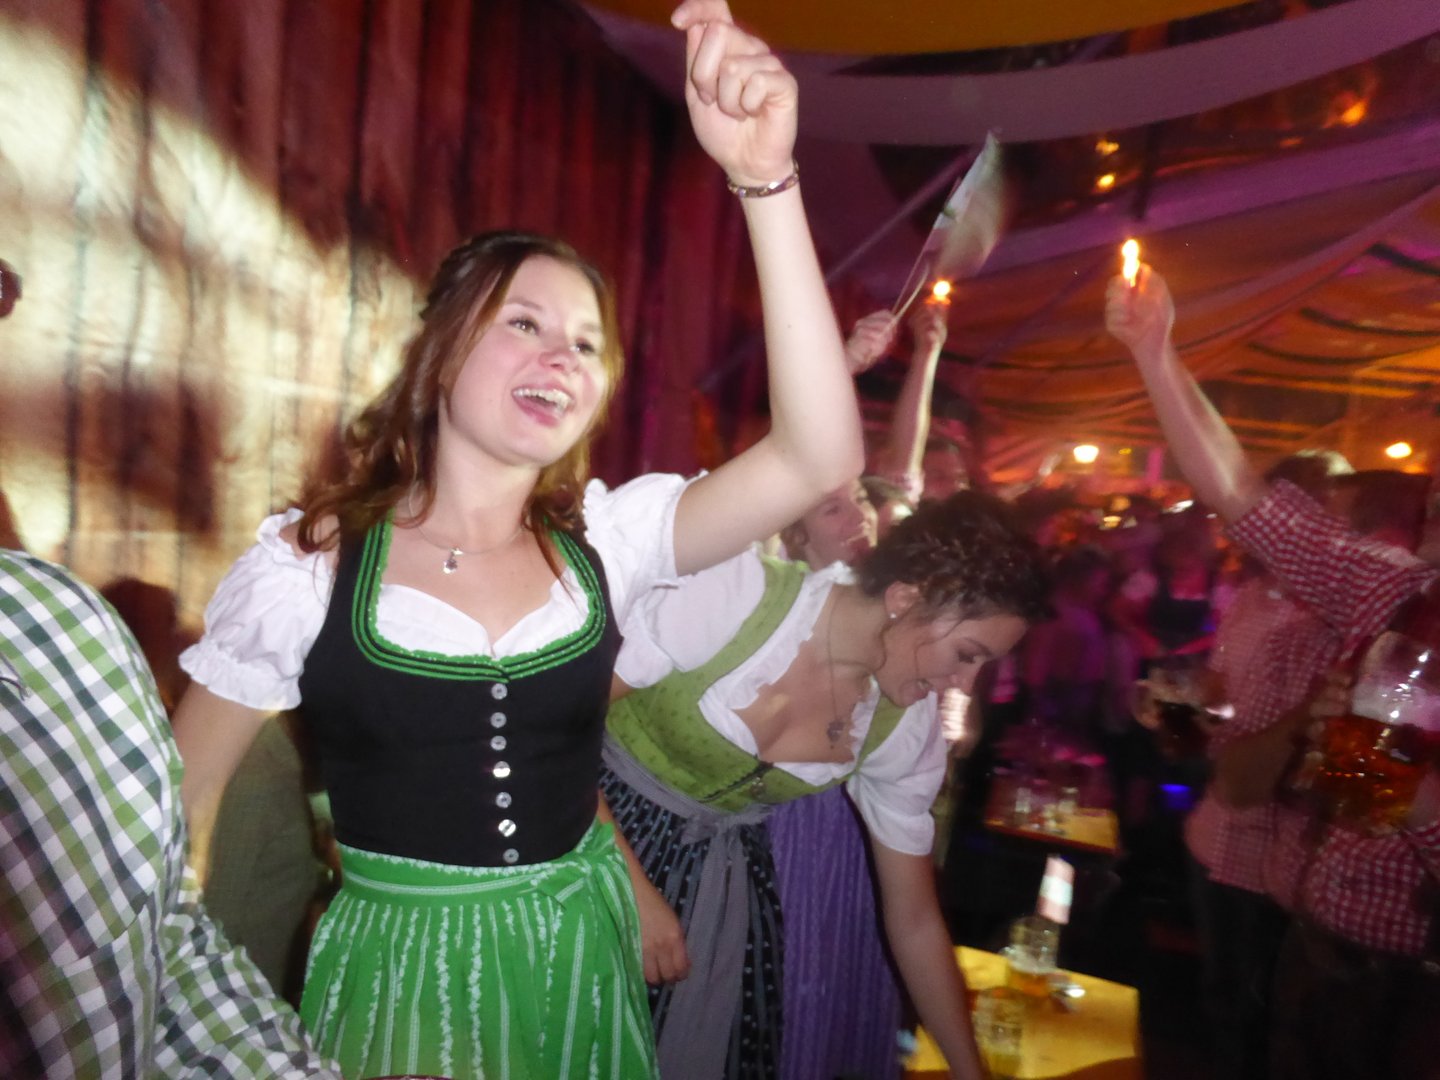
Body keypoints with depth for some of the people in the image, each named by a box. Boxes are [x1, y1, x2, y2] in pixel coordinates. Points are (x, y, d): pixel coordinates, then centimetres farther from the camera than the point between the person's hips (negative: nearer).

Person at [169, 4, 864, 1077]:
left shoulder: (605, 538, -8)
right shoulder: (305, 564, -13)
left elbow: (819, 459, -23)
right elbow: (176, 807, -1)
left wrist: (765, 179, -29)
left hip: (581, 961, 4)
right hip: (395, 972, -3)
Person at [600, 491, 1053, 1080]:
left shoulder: (907, 730, -12)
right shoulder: (734, 594, -28)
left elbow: (915, 919, 0)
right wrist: (632, 887, -22)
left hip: (727, 873, 4)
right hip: (599, 825, -3)